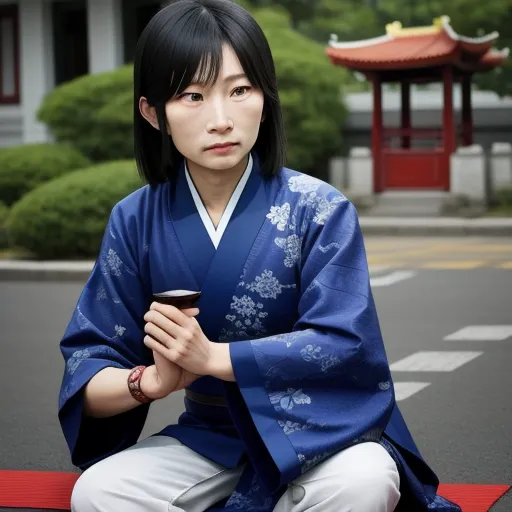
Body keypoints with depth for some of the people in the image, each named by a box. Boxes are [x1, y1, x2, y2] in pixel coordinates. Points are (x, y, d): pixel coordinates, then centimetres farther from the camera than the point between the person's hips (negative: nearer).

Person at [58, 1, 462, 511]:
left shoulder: (318, 210, -9)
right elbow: (86, 371, -3)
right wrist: (149, 382, -26)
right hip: (208, 438, 2)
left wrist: (213, 357, -23)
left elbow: (343, 343, -16)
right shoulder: (134, 222, -2)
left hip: (319, 433, -2)